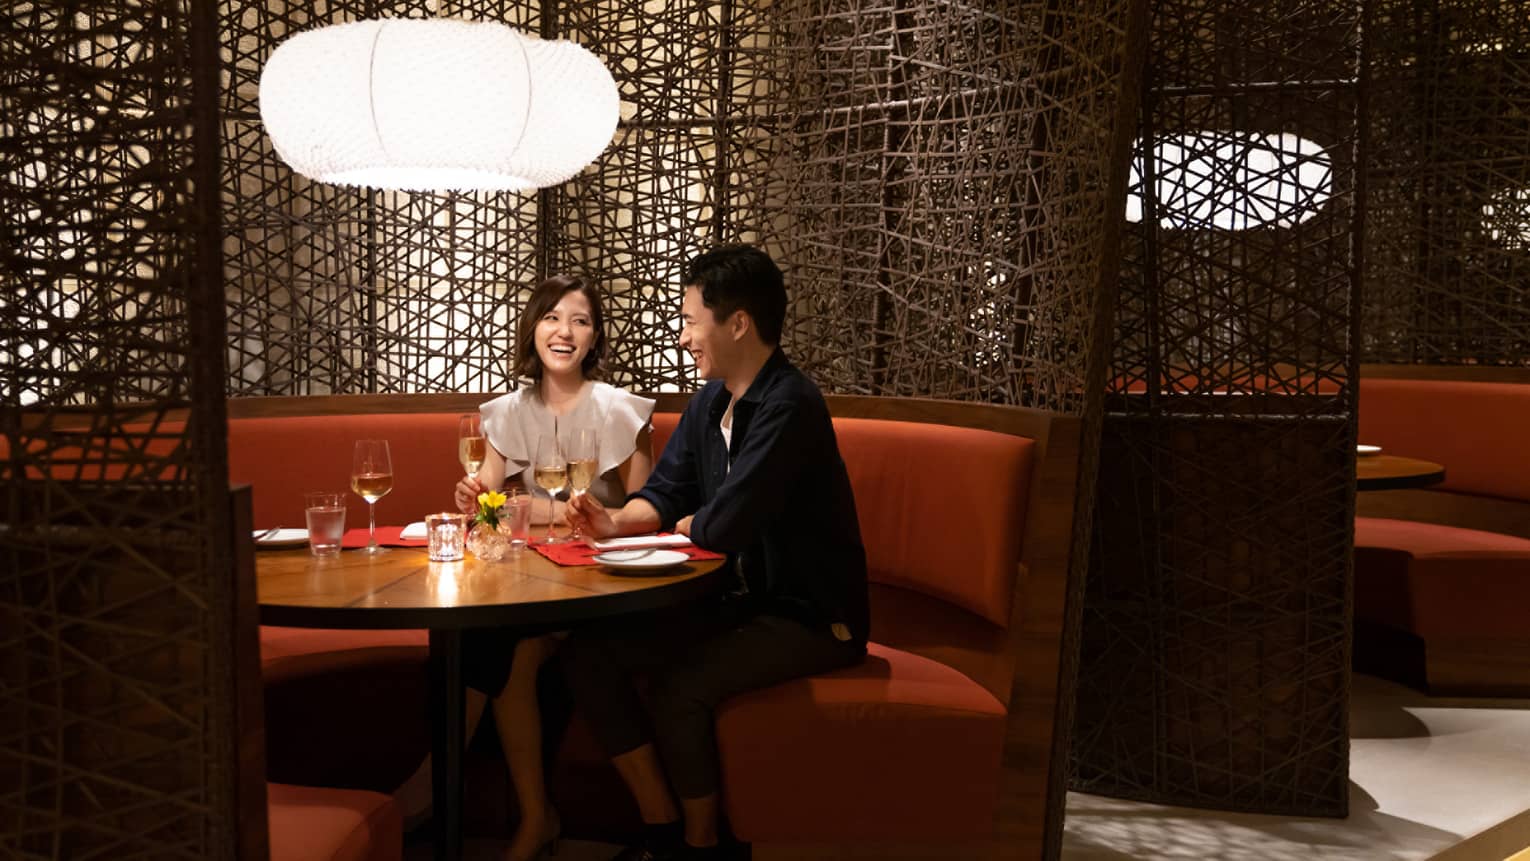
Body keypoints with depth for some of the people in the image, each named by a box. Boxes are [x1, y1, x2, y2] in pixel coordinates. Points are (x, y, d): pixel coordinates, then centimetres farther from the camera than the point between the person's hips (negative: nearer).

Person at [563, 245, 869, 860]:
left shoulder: (789, 407, -23)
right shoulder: (711, 399, 7)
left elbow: (722, 527, -28)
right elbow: (664, 494, 9)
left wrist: (683, 524, -5)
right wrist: (617, 521, -13)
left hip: (809, 616, -9)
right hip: (735, 601, 9)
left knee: (677, 686, -29)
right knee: (587, 653, -3)